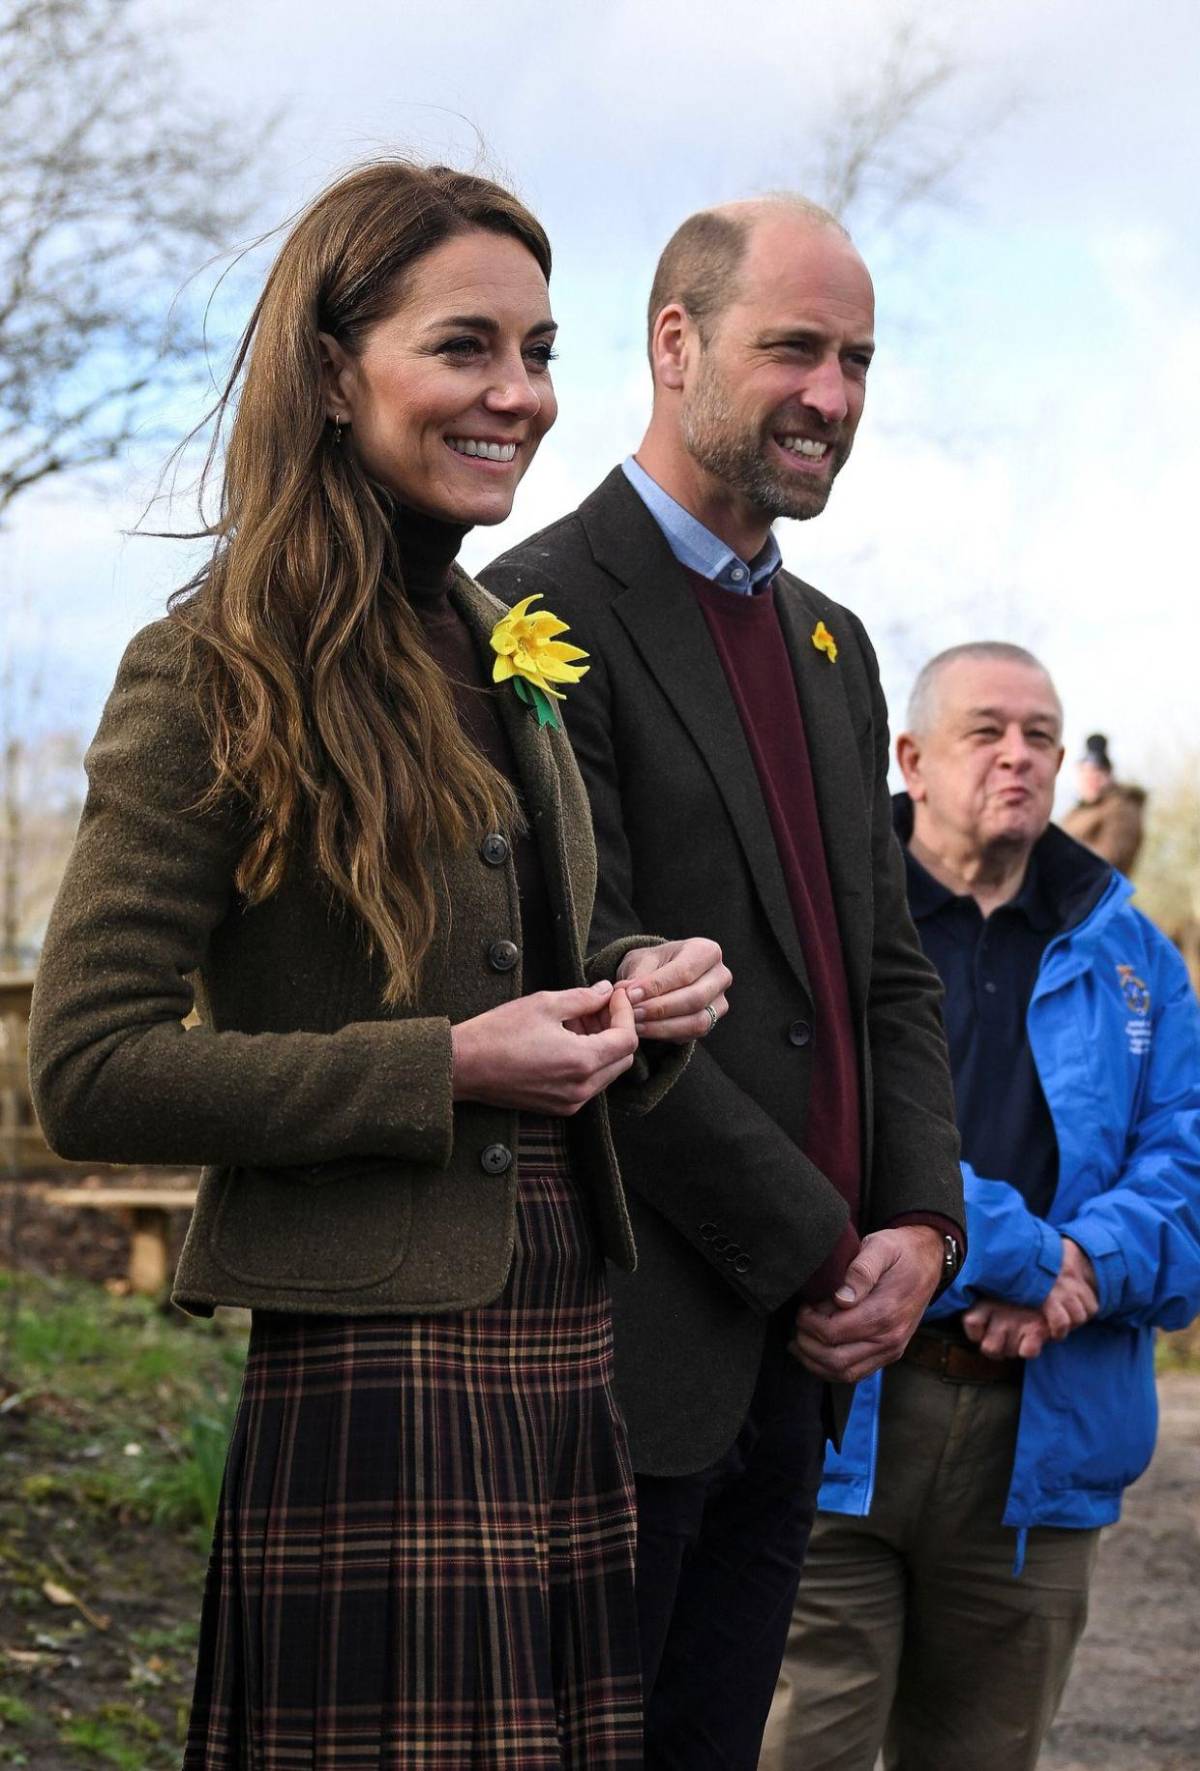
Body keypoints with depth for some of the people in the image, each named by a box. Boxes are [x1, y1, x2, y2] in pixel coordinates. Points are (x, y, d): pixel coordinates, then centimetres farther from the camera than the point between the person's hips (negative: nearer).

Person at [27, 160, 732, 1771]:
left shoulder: (506, 664, 15)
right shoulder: (217, 675, -8)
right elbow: (88, 1073, -13)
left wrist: (640, 995, 2)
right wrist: (447, 1069, -16)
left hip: (566, 1363, 7)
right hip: (372, 1379, -7)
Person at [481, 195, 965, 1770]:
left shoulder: (836, 649, 17)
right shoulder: (541, 616, -10)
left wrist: (921, 1225, 0)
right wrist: (818, 1255, -13)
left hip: (801, 1350, 8)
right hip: (625, 1347, -8)